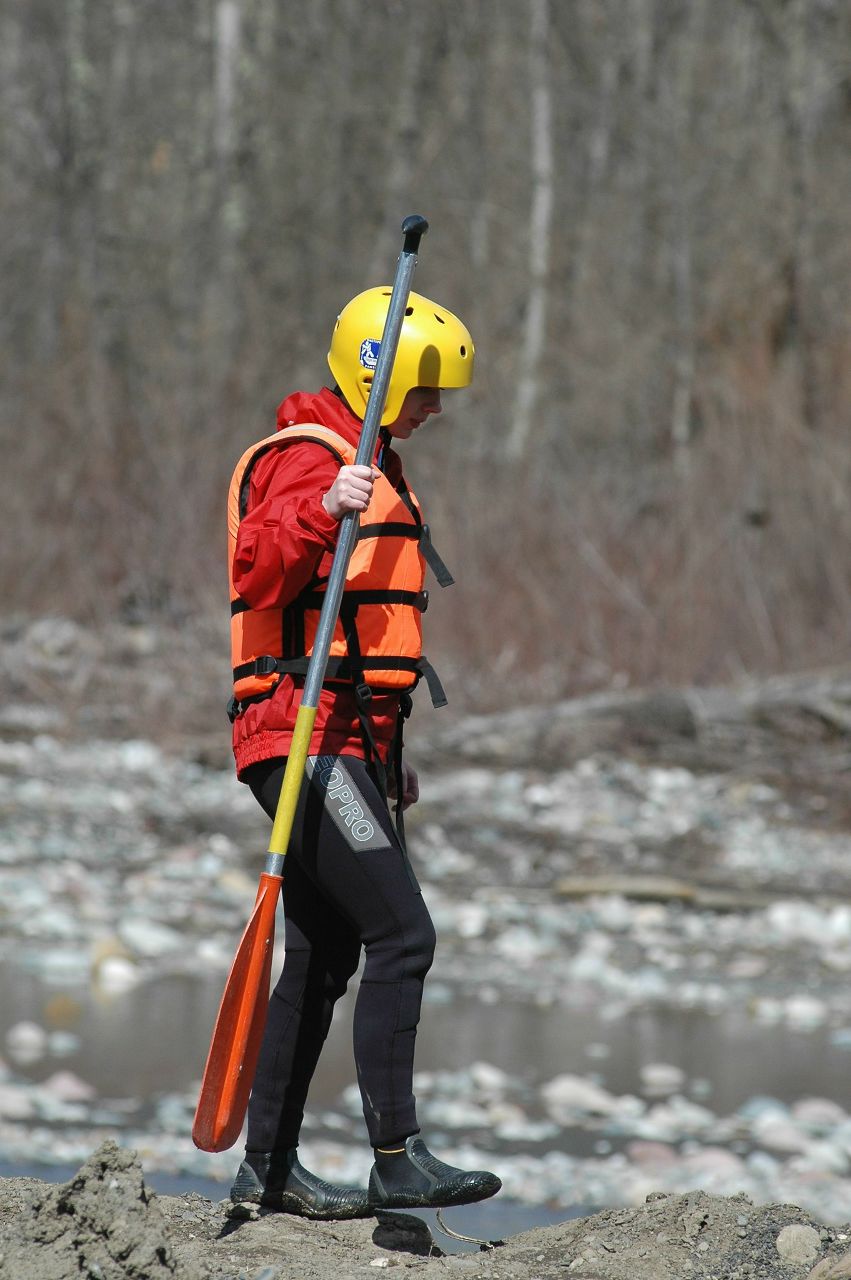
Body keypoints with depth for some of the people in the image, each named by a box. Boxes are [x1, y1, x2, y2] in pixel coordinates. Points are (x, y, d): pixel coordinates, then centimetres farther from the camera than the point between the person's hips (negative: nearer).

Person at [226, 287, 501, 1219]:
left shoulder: (369, 468, 23)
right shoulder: (307, 458, -10)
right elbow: (260, 574, -26)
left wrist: (386, 756, 29)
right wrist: (321, 511, -43)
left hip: (348, 744, 10)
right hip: (305, 739, -10)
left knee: (324, 957, 10)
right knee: (401, 934, -16)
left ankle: (267, 1166, 15)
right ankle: (396, 1159, -19)